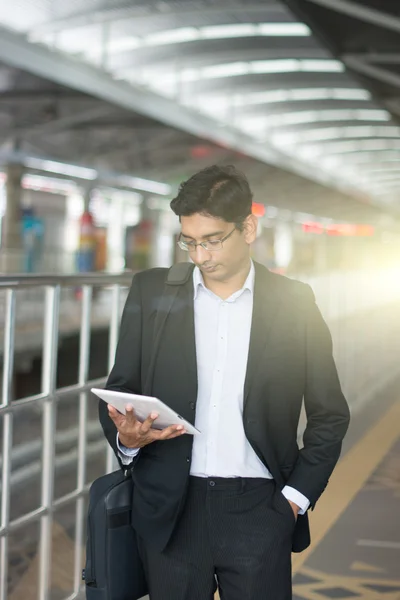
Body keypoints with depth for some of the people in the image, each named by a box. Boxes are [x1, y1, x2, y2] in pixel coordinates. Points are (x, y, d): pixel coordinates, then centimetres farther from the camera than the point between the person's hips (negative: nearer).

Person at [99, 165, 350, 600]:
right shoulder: (150, 292, 4)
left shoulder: (294, 303, 1)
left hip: (259, 510, -1)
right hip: (171, 510, 1)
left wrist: (296, 495, -1)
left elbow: (329, 414, 7)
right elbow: (120, 390, 8)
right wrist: (126, 437, -12)